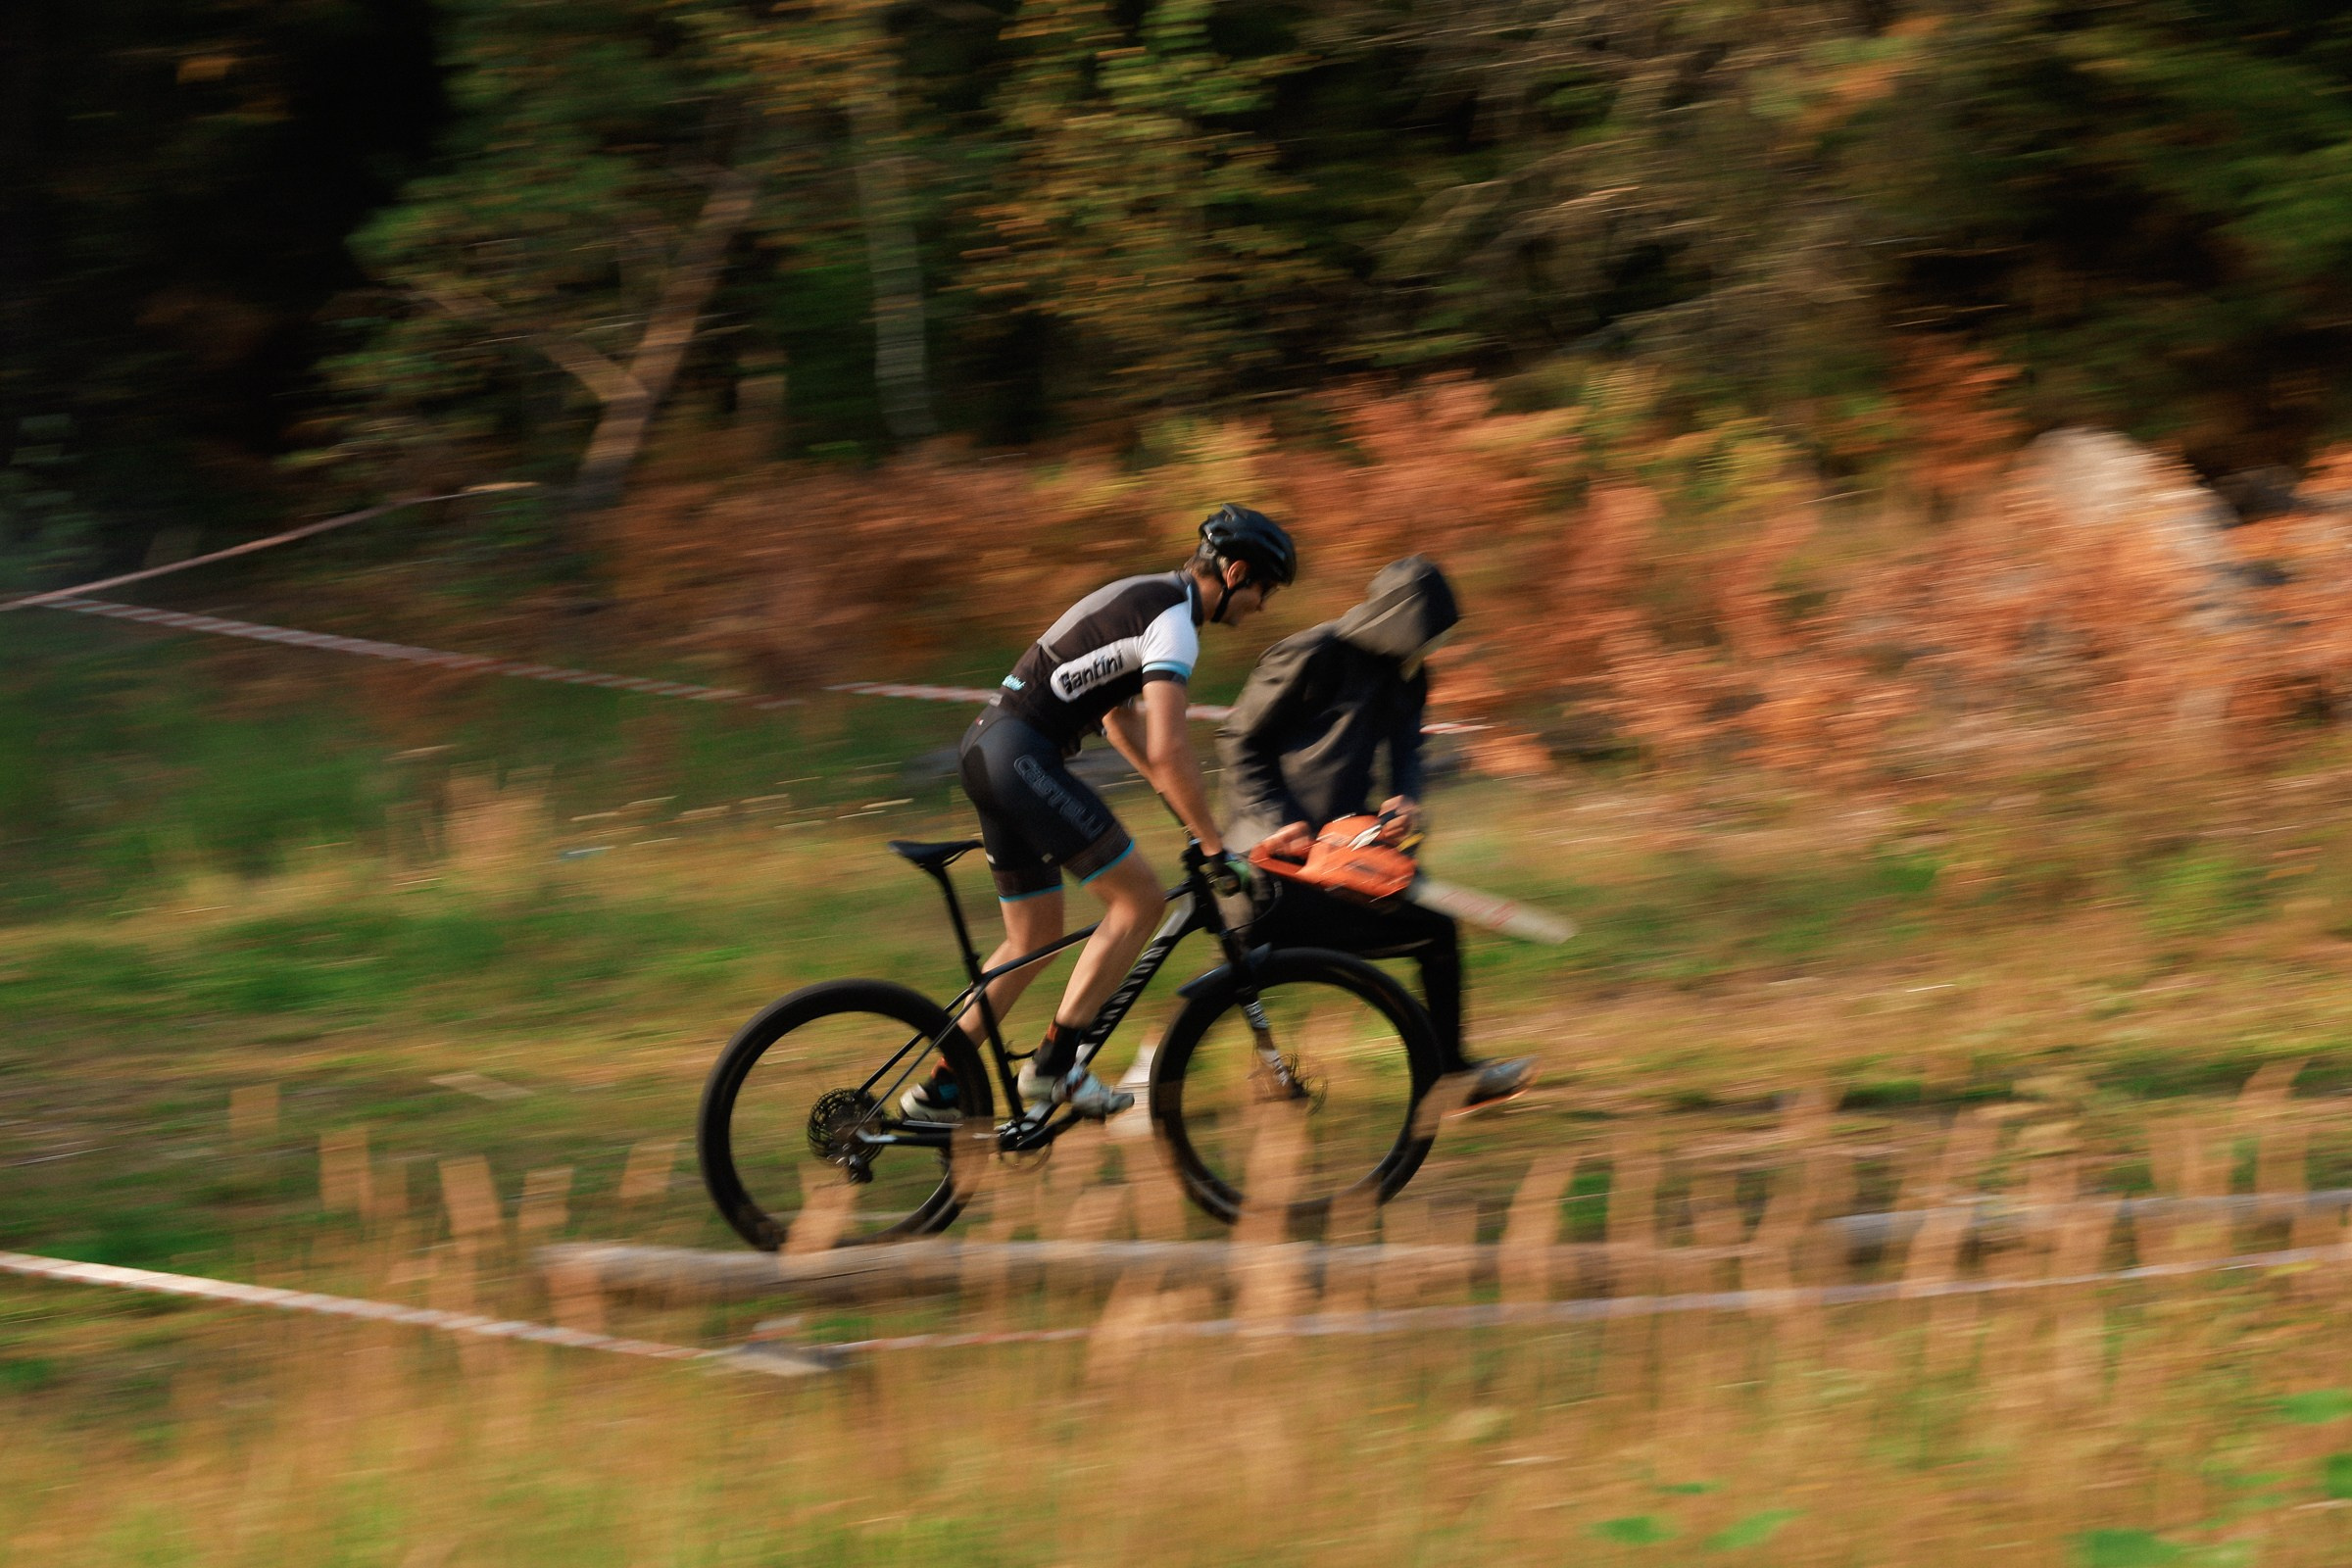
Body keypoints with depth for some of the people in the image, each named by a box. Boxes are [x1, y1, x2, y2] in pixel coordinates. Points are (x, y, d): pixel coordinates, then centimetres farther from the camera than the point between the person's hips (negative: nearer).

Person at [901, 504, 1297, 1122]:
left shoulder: (1145, 598, 20)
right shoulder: (1172, 622, -12)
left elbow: (1121, 718, 28)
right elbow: (1167, 751, -21)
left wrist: (1191, 817, 27)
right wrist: (1217, 851, -17)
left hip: (988, 750, 10)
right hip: (1022, 755, -10)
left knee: (1034, 937, 15)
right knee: (1138, 898, -7)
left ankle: (937, 1090, 17)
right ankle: (1054, 1065, -6)